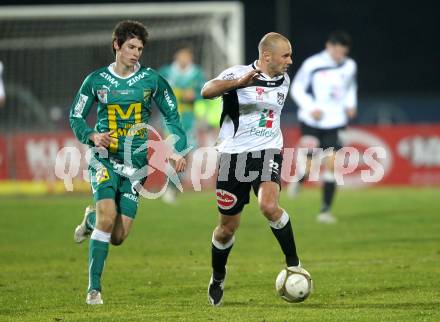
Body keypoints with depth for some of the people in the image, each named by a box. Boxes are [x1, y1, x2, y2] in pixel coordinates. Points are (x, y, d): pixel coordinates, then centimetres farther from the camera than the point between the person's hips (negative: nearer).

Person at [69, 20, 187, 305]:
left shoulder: (152, 80, 2)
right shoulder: (96, 80, 1)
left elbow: (172, 116, 10)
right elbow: (76, 117, 7)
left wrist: (178, 151, -2)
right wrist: (93, 137, -13)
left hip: (136, 161, 2)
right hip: (105, 158, -2)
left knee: (118, 236, -3)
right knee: (108, 215, -24)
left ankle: (91, 220, 35)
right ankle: (94, 288, -13)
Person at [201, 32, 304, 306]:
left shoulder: (284, 81, 8)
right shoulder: (238, 73, -11)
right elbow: (207, 91, -31)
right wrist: (239, 83, -46)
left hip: (267, 152, 2)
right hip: (234, 153, -2)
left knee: (269, 206, -28)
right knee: (228, 227, 7)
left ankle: (293, 261, -9)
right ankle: (218, 278, 34)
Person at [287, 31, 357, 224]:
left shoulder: (349, 66, 3)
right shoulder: (312, 64, -10)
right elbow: (297, 88, -3)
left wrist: (350, 104, 4)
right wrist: (311, 108, -15)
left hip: (335, 122, 2)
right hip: (311, 121, -2)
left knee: (332, 161, -12)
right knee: (308, 167, -6)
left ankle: (325, 211, -5)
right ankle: (299, 179, 34)